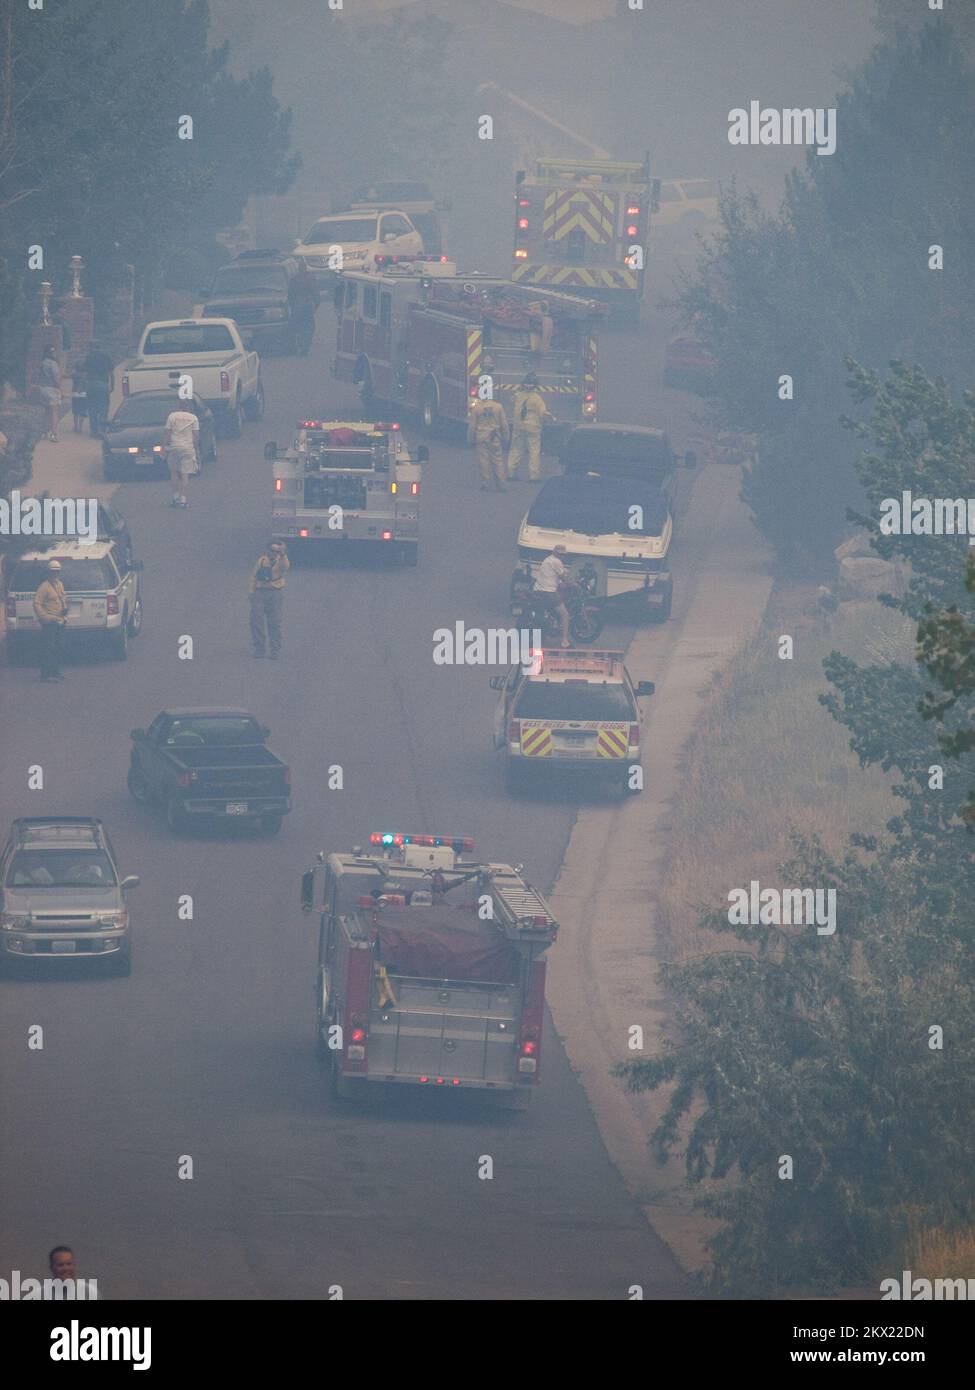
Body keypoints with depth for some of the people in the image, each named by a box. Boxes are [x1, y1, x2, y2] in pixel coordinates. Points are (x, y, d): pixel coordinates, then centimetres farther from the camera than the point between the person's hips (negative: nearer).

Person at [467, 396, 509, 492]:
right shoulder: (498, 406, -2)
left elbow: (472, 426, -1)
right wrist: (504, 439, 13)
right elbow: (504, 424, 3)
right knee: (498, 461, 6)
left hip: (481, 439, -1)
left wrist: (471, 440, 9)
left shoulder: (476, 408, -5)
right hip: (495, 440, 1)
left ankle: (485, 485, 4)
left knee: (484, 462, 4)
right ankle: (501, 486, 4)